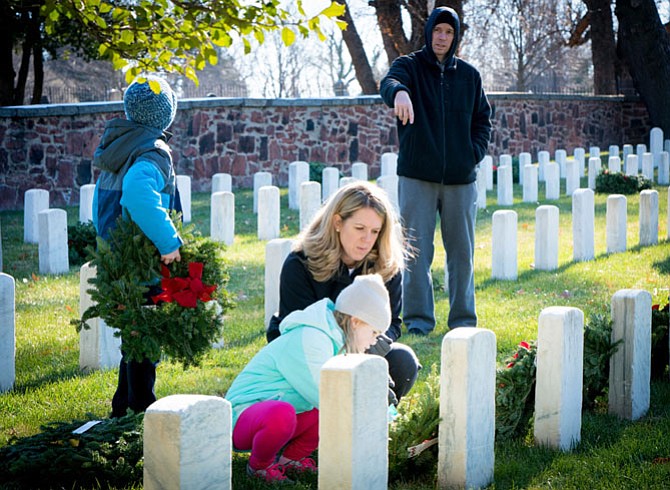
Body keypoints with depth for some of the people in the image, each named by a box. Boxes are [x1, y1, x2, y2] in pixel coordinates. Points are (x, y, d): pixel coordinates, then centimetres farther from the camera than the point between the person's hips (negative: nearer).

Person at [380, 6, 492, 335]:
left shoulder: (469, 75, 11)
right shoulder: (410, 66, 1)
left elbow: (482, 119, 18)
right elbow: (388, 83, -22)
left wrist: (475, 154, 1)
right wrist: (399, 91, -47)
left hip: (460, 178, 3)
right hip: (417, 176, -3)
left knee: (462, 251, 7)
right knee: (417, 250, -2)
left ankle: (463, 318, 15)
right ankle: (418, 317, 5)